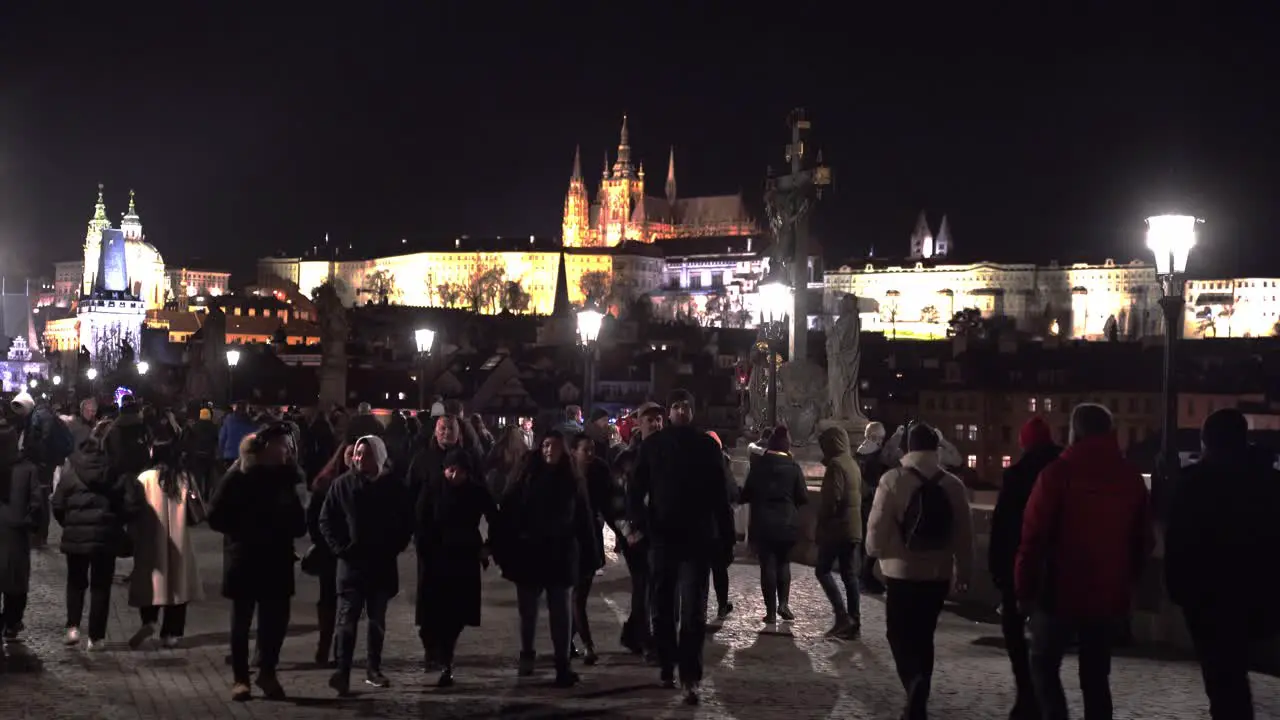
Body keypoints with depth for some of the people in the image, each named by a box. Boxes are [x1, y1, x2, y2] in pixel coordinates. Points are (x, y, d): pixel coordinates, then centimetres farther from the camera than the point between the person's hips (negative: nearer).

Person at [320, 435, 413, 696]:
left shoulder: (394, 486, -1)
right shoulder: (343, 484, -3)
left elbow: (406, 522, 8)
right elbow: (326, 519, 2)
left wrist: (395, 547, -2)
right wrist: (339, 547, -6)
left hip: (382, 563, 2)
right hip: (351, 562, -2)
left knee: (377, 620, 11)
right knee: (347, 619, -9)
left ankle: (373, 669, 21)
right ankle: (343, 673, -13)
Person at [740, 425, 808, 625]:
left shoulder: (759, 465, -4)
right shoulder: (793, 467, -5)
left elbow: (746, 494, -2)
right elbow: (803, 497, -4)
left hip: (762, 524, -1)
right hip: (787, 524, 1)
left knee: (767, 565, 3)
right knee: (783, 563, 17)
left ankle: (771, 611, 1)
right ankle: (783, 603, 3)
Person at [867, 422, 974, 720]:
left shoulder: (893, 480, -11)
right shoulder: (953, 485, 0)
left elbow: (877, 528, -10)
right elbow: (964, 534, 4)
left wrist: (873, 549, 12)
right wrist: (963, 571, 15)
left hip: (901, 572, -4)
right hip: (938, 573, 4)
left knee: (900, 634, 7)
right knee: (923, 635, 16)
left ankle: (915, 685, -17)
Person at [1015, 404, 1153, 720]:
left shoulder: (1059, 472, -9)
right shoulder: (1131, 477, 6)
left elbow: (1034, 536, -11)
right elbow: (1144, 540, 11)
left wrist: (1023, 587, -3)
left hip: (1061, 592, -4)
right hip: (1109, 596, 4)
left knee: (1044, 665, 10)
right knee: (1096, 676, 11)